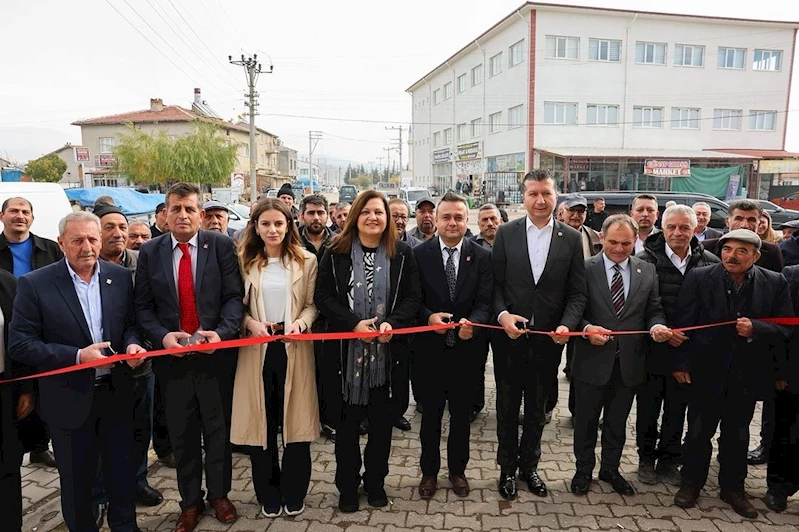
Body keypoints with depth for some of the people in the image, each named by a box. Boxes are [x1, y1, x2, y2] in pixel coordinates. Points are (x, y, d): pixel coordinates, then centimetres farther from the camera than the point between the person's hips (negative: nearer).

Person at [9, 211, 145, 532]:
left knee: (123, 472, 16)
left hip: (116, 393, 3)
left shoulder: (120, 277, 0)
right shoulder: (34, 284, -9)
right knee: (76, 480, 16)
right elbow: (20, 344, -11)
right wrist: (77, 356, -21)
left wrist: (132, 344, -14)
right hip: (69, 399, -2)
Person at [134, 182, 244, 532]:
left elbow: (234, 296, -6)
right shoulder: (150, 252, 3)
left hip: (215, 352, -1)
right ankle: (190, 502, 32)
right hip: (171, 356, 2)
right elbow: (143, 306, 2)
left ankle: (219, 494, 33)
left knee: (218, 430, 13)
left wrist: (221, 332, -21)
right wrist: (163, 336, -14)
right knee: (182, 435, 14)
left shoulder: (221, 246, -3)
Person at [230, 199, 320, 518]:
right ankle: (269, 495, 26)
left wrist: (299, 323, -17)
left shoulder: (307, 261, 1)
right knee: (262, 423, 8)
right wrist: (250, 322, -13)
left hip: (294, 347, -1)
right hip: (257, 348, 1)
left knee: (296, 420, 5)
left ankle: (294, 494, 24)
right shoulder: (244, 261, 4)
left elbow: (312, 304, 2)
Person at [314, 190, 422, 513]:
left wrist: (392, 323, -17)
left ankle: (375, 481, 32)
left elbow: (413, 297, 1)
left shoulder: (402, 253, 3)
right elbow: (323, 296, -4)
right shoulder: (336, 253, 0)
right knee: (347, 422, 10)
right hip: (346, 350, -1)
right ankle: (347, 485, 28)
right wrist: (354, 323, -17)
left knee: (382, 422, 13)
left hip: (388, 351, 1)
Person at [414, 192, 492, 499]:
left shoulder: (482, 257, -2)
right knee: (431, 413, 13)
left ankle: (457, 469, 36)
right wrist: (429, 317, -23)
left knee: (462, 413, 16)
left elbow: (485, 302, -7)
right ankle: (429, 471, 33)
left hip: (466, 348, 1)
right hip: (430, 348, -1)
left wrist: (472, 322, -27)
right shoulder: (420, 254, -4)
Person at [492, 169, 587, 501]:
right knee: (507, 407, 15)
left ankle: (528, 465, 38)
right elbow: (494, 283, -3)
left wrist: (567, 325, -16)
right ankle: (507, 468, 34)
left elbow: (576, 292, -2)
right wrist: (502, 314, -19)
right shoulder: (506, 233, -4)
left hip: (549, 339, 1)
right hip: (509, 336, -1)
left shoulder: (571, 238, -1)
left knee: (537, 408, 18)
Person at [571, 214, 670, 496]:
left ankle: (611, 469, 40)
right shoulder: (584, 269, -8)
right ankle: (584, 470, 34)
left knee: (617, 422, 20)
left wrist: (656, 326, -15)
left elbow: (654, 310, 6)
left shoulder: (647, 271, 3)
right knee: (586, 420, 14)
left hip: (629, 361, 3)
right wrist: (587, 328, -25)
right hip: (592, 359, -3)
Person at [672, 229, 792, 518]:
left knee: (737, 434, 17)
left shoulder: (775, 283, -4)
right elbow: (684, 323, -8)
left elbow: (786, 327, -3)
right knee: (698, 431, 11)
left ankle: (733, 487, 35)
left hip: (747, 374, 2)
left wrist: (755, 329, -23)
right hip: (706, 370, -1)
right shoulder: (699, 278, -9)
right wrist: (681, 363, -9)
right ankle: (691, 483, 29)